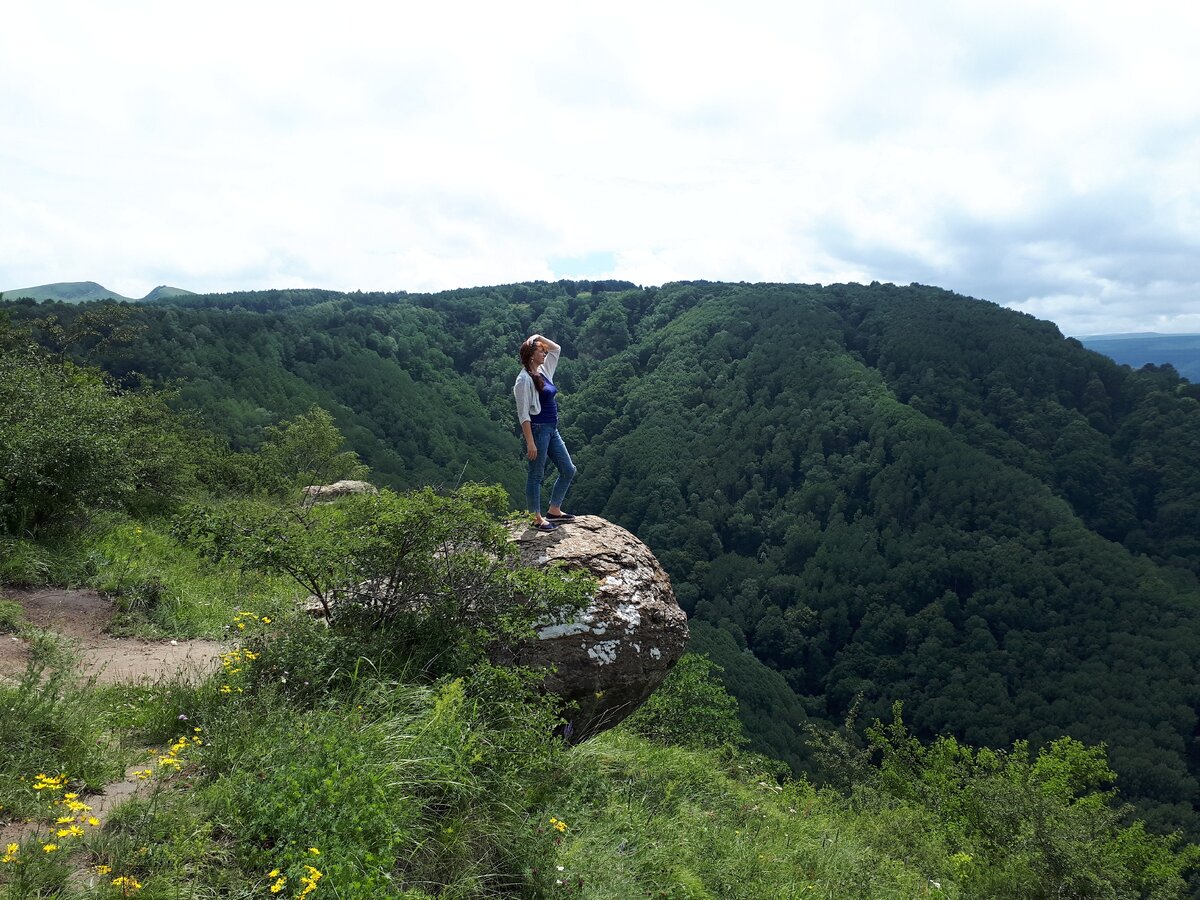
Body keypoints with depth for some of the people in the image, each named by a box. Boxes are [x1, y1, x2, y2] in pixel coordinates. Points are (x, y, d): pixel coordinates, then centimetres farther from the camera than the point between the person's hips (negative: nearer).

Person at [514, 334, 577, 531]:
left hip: (552, 430, 9)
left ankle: (554, 511, 23)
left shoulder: (543, 371, 10)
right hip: (538, 430, -9)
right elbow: (523, 414, -17)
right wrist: (530, 442, -21)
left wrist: (539, 337, 6)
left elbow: (556, 348, 24)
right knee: (536, 475, 2)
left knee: (568, 470, 11)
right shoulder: (524, 379, -14)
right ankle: (537, 519, 13)